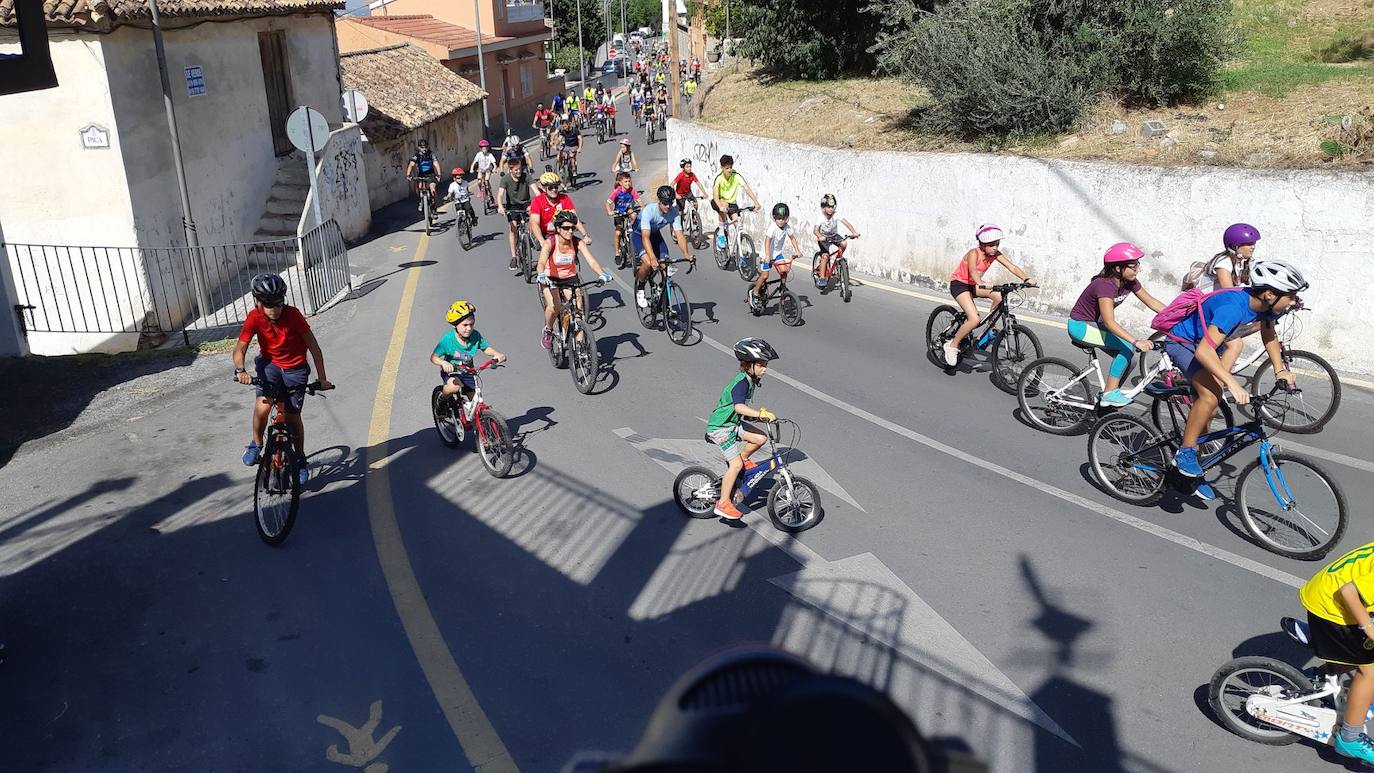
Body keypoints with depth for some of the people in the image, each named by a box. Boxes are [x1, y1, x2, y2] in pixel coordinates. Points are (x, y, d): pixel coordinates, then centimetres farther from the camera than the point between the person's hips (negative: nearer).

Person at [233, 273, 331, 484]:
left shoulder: (293, 314, -21)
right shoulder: (255, 318, -17)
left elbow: (313, 346, -15)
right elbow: (240, 348, -14)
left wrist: (322, 379, -14)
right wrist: (240, 370, -35)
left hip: (295, 368, -1)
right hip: (269, 364, 1)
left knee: (293, 416, 1)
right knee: (263, 405, -24)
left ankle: (300, 459, 22)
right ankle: (256, 443, 3)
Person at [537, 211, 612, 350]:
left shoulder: (578, 242, -15)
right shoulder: (550, 243, -20)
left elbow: (591, 261, -25)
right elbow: (541, 262, -35)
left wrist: (602, 274, -43)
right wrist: (541, 276, -57)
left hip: (570, 278, 2)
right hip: (551, 279, -2)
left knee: (579, 308, -20)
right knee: (554, 307, -27)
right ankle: (548, 332, 4)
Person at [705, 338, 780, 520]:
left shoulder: (749, 380, 4)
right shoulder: (741, 383, -26)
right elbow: (739, 407, -43)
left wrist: (758, 413, 15)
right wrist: (760, 413, -52)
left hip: (734, 423, 9)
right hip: (720, 428, -9)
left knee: (761, 438, -8)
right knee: (736, 465, -11)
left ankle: (742, 458, 17)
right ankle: (723, 503, -2)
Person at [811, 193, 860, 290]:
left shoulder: (836, 216, -17)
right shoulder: (821, 218, -22)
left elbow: (846, 223, -26)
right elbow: (815, 230, -34)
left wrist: (854, 232, -42)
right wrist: (820, 237, -56)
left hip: (834, 236, 3)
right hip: (823, 238, -3)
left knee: (844, 243, -27)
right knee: (825, 256, -22)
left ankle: (838, 257, 3)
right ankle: (822, 278, -15)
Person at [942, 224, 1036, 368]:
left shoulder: (995, 254, -8)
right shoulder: (974, 253, -26)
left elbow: (1012, 267, -17)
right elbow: (973, 271, -43)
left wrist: (1026, 279, -34)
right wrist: (982, 286, -62)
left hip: (973, 284, 7)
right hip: (959, 284, -7)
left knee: (1000, 297, -19)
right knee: (975, 319, -25)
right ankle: (952, 345, -8)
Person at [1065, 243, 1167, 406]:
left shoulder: (1130, 282, -6)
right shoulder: (1104, 285, -30)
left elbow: (1151, 302, 2)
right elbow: (1110, 322, -38)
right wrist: (1136, 341, -46)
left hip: (1096, 324, 9)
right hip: (1080, 326, -9)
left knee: (1128, 361, -3)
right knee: (1128, 347, -22)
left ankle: (1108, 394, 13)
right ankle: (1110, 393, -13)